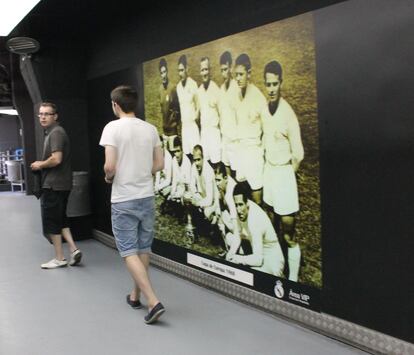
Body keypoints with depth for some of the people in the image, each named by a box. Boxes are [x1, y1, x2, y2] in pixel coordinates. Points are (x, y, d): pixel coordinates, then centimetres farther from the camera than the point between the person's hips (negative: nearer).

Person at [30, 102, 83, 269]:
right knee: (61, 219, 16)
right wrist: (42, 164, 11)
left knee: (51, 221, 1)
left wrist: (40, 165, -10)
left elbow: (56, 159, -26)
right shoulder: (52, 132, 16)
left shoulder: (56, 133, -16)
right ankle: (73, 249, 10)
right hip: (61, 184, 10)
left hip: (54, 185, -10)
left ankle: (59, 258, 9)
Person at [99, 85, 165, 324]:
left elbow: (110, 166, -18)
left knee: (130, 252, 0)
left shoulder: (113, 127, -11)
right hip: (147, 197, 5)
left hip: (123, 200, -5)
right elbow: (159, 164, 7)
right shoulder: (150, 129, 4)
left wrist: (108, 177, 4)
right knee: (143, 249, 15)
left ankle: (153, 302, -9)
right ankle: (136, 295, 29)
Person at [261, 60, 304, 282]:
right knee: (273, 227, 19)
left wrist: (286, 173, -2)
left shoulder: (288, 114, -18)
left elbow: (298, 155, -14)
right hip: (268, 170, 7)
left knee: (289, 236, -2)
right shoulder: (264, 110, 4)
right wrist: (268, 169, 13)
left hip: (284, 172, -7)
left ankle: (293, 280, 7)